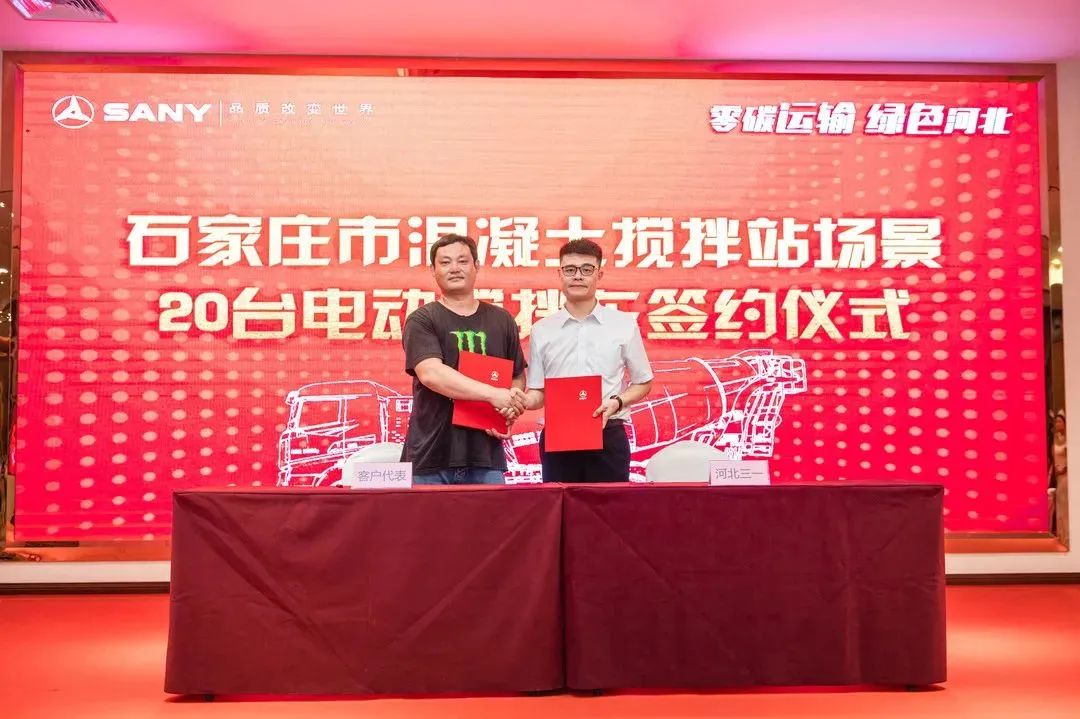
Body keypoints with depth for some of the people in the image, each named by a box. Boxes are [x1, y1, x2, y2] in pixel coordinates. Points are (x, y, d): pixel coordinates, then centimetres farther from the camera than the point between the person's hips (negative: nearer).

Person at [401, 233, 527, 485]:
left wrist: (510, 412, -3)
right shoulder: (421, 321, 0)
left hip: (486, 457, 3)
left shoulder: (502, 320, 12)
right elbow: (431, 374, -15)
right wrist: (494, 394, -22)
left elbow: (518, 377, 18)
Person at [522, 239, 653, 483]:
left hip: (608, 437, -1)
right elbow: (537, 392, 8)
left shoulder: (624, 324, 3)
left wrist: (617, 402, -9)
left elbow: (643, 382, 10)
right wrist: (519, 401, -14)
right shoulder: (542, 330, 7)